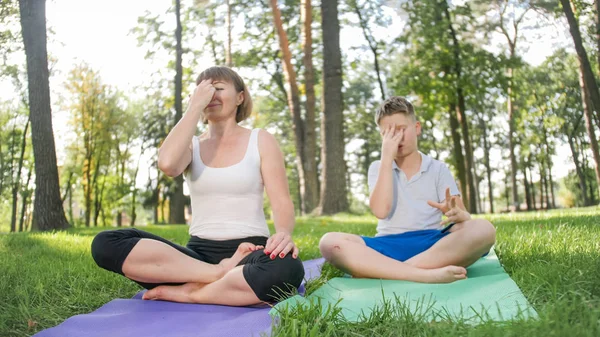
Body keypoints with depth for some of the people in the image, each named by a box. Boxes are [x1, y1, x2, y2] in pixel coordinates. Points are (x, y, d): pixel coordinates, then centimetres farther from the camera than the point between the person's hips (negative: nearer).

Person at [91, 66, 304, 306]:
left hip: (250, 256, -2)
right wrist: (195, 106, -6)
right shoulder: (192, 145, 12)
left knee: (286, 268, -39)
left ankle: (187, 292, -20)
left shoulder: (260, 141, 8)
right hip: (199, 254, 3)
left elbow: (281, 201, -2)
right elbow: (167, 164, -14)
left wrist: (284, 233, -24)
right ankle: (222, 274, -22)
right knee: (106, 244, -20)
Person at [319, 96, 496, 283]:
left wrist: (456, 213, -22)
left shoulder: (438, 169, 13)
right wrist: (387, 158, -7)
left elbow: (465, 217, 3)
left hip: (432, 244, 1)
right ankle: (427, 275, -39)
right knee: (330, 242, -27)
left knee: (482, 229, -29)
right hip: (389, 246, 0)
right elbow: (380, 211, -6)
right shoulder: (378, 168, 13)